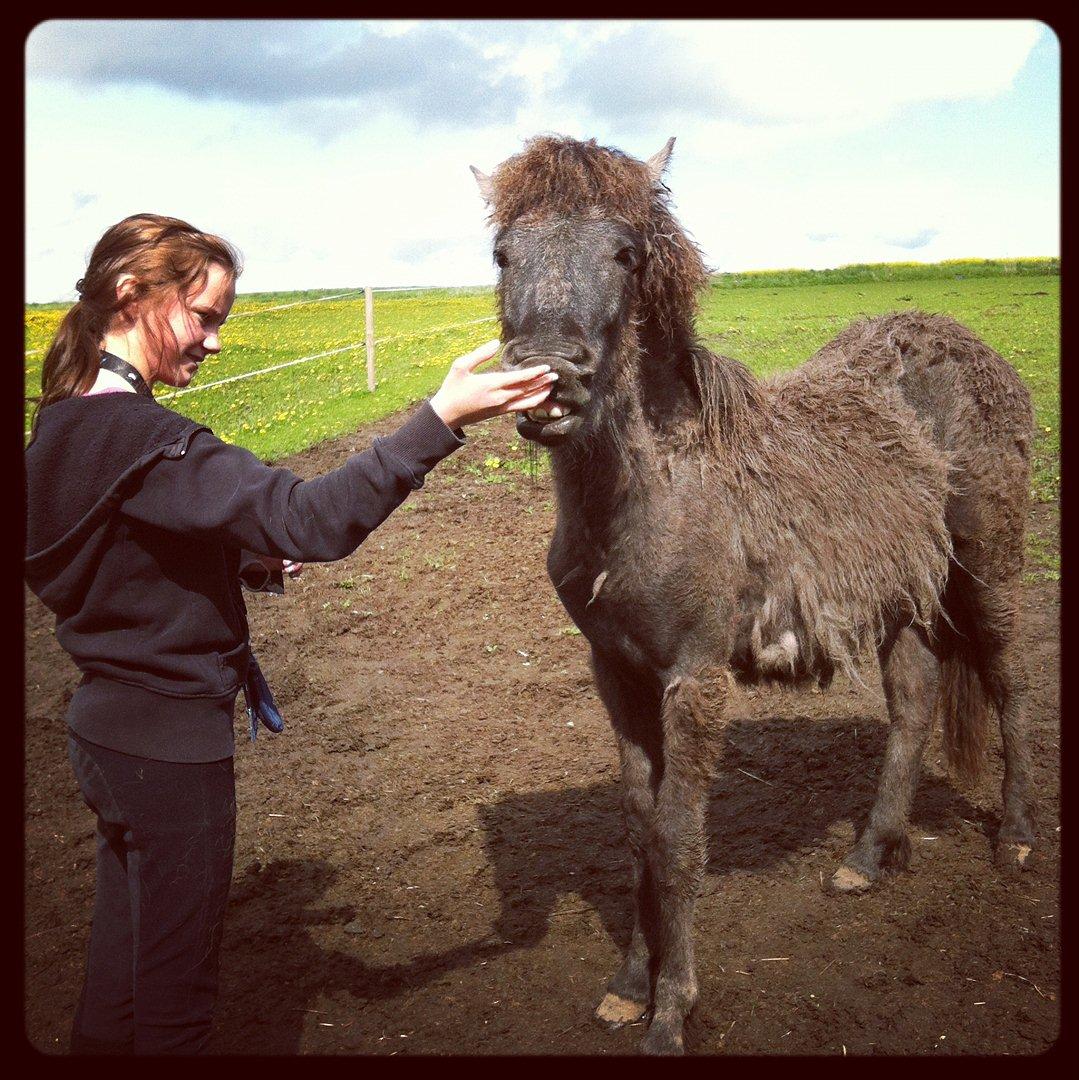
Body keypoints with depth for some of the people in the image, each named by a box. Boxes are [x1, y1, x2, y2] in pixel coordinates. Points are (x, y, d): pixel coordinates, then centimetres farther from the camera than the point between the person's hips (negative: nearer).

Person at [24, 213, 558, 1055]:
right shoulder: (137, 437, -26)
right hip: (169, 747, -9)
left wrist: (253, 561, 5)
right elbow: (312, 519, -36)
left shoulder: (70, 424, 6)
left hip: (112, 730, 9)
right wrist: (442, 418, -38)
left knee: (123, 964, 25)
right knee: (174, 992, 10)